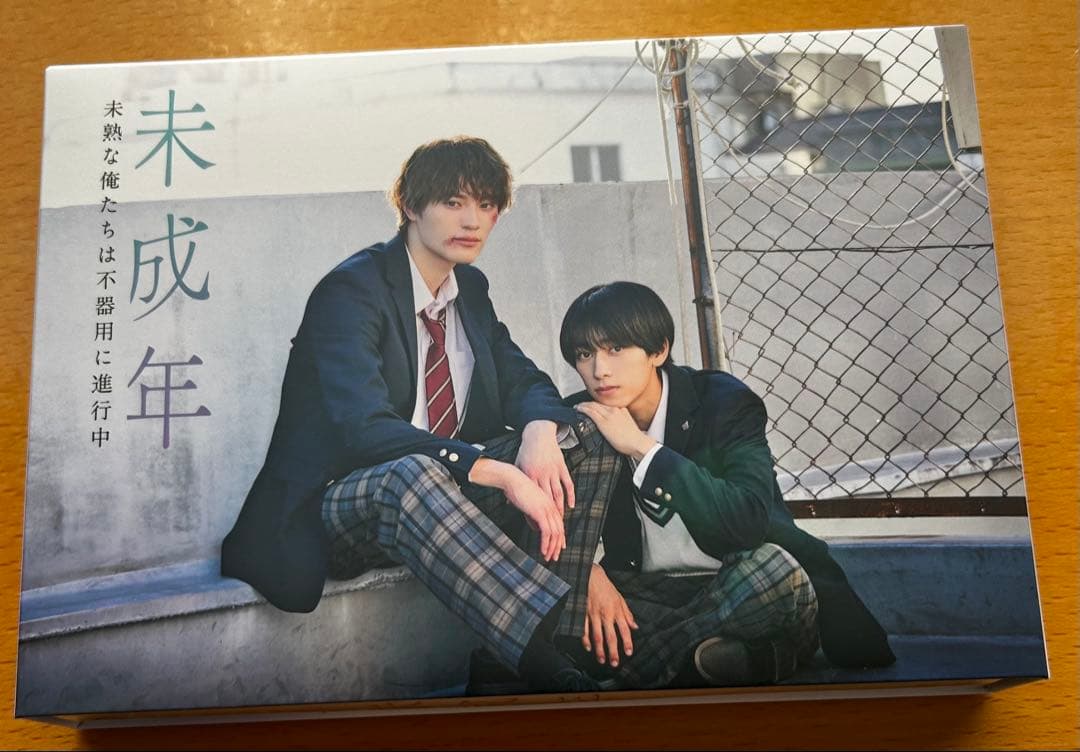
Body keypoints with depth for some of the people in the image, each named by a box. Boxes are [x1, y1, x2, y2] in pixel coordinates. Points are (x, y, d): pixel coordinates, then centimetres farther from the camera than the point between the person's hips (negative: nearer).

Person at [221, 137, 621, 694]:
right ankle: (554, 674, -43)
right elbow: (365, 427, -28)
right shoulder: (350, 290, -15)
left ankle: (557, 641, -20)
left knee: (586, 435, -12)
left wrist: (539, 430, -20)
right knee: (411, 474, -42)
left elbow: (522, 380, 7)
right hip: (347, 505, -7)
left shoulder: (470, 288, 10)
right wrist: (501, 474, -38)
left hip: (450, 490, 7)